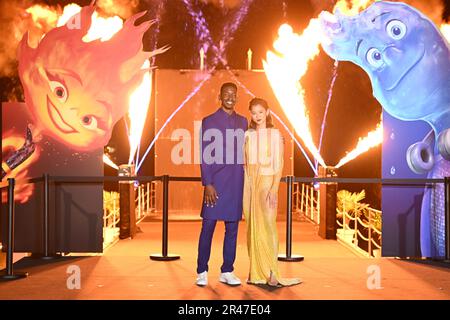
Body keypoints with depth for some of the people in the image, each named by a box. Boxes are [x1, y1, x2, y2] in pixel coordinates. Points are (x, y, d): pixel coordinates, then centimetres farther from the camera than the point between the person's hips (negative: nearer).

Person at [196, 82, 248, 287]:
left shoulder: (242, 122, 12)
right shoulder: (209, 122, 0)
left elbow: (243, 153, 15)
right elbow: (205, 156, -3)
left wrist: (243, 180, 9)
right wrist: (207, 184, -10)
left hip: (236, 183, 4)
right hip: (215, 183, -4)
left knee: (232, 228, 6)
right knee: (208, 226, -2)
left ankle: (227, 272, 15)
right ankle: (202, 272, 9)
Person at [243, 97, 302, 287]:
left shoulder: (275, 134, -1)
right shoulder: (247, 135, 10)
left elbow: (279, 164, -5)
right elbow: (244, 162, 12)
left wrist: (274, 189, -14)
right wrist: (243, 186, 5)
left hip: (267, 181, -4)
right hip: (249, 183, 4)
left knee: (268, 225, -8)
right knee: (252, 227, 4)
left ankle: (272, 273, -4)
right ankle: (256, 271, 11)